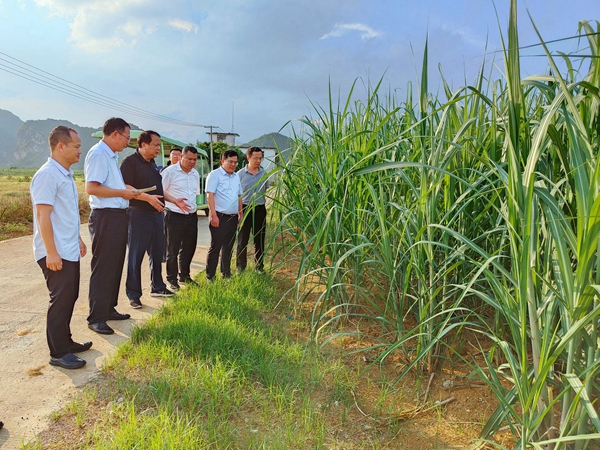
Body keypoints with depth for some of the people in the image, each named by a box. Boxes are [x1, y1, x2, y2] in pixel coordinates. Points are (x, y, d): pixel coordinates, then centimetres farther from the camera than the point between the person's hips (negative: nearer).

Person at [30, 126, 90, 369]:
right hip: (55, 253, -9)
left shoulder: (66, 174, 13)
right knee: (60, 300, -2)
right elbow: (43, 215, -21)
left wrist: (78, 239, 22)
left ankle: (66, 341, 29)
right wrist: (51, 252, -23)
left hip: (69, 251, 9)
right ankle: (58, 353, 9)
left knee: (69, 297, 16)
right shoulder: (47, 175, -17)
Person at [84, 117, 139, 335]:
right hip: (106, 217, -10)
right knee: (103, 268, -2)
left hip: (118, 216, 10)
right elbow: (92, 188, -23)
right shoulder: (98, 154, -14)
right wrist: (123, 192, -16)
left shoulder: (111, 155, 15)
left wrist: (127, 189, 10)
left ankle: (109, 309, 29)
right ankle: (96, 317, 9)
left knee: (115, 266, 17)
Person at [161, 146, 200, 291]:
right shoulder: (170, 171, -9)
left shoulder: (195, 174, 11)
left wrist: (192, 207, 14)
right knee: (172, 250, 3)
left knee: (189, 248, 14)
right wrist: (175, 201, -20)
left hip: (192, 216, 6)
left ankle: (184, 276, 29)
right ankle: (171, 280, 15)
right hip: (174, 216, -6)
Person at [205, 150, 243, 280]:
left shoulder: (236, 176, 15)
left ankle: (226, 274, 25)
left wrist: (240, 213, 15)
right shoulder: (215, 175, -7)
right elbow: (210, 195, -13)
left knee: (228, 247, 14)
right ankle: (210, 276, 5)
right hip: (219, 216, -7)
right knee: (215, 247, -3)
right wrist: (214, 215, -19)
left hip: (233, 217, 7)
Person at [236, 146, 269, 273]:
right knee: (242, 240, 3)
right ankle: (240, 267, 13)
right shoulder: (240, 174, -4)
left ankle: (259, 266, 22)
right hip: (245, 209, -3)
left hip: (260, 209, 3)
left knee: (259, 240, 10)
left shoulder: (264, 173, 5)